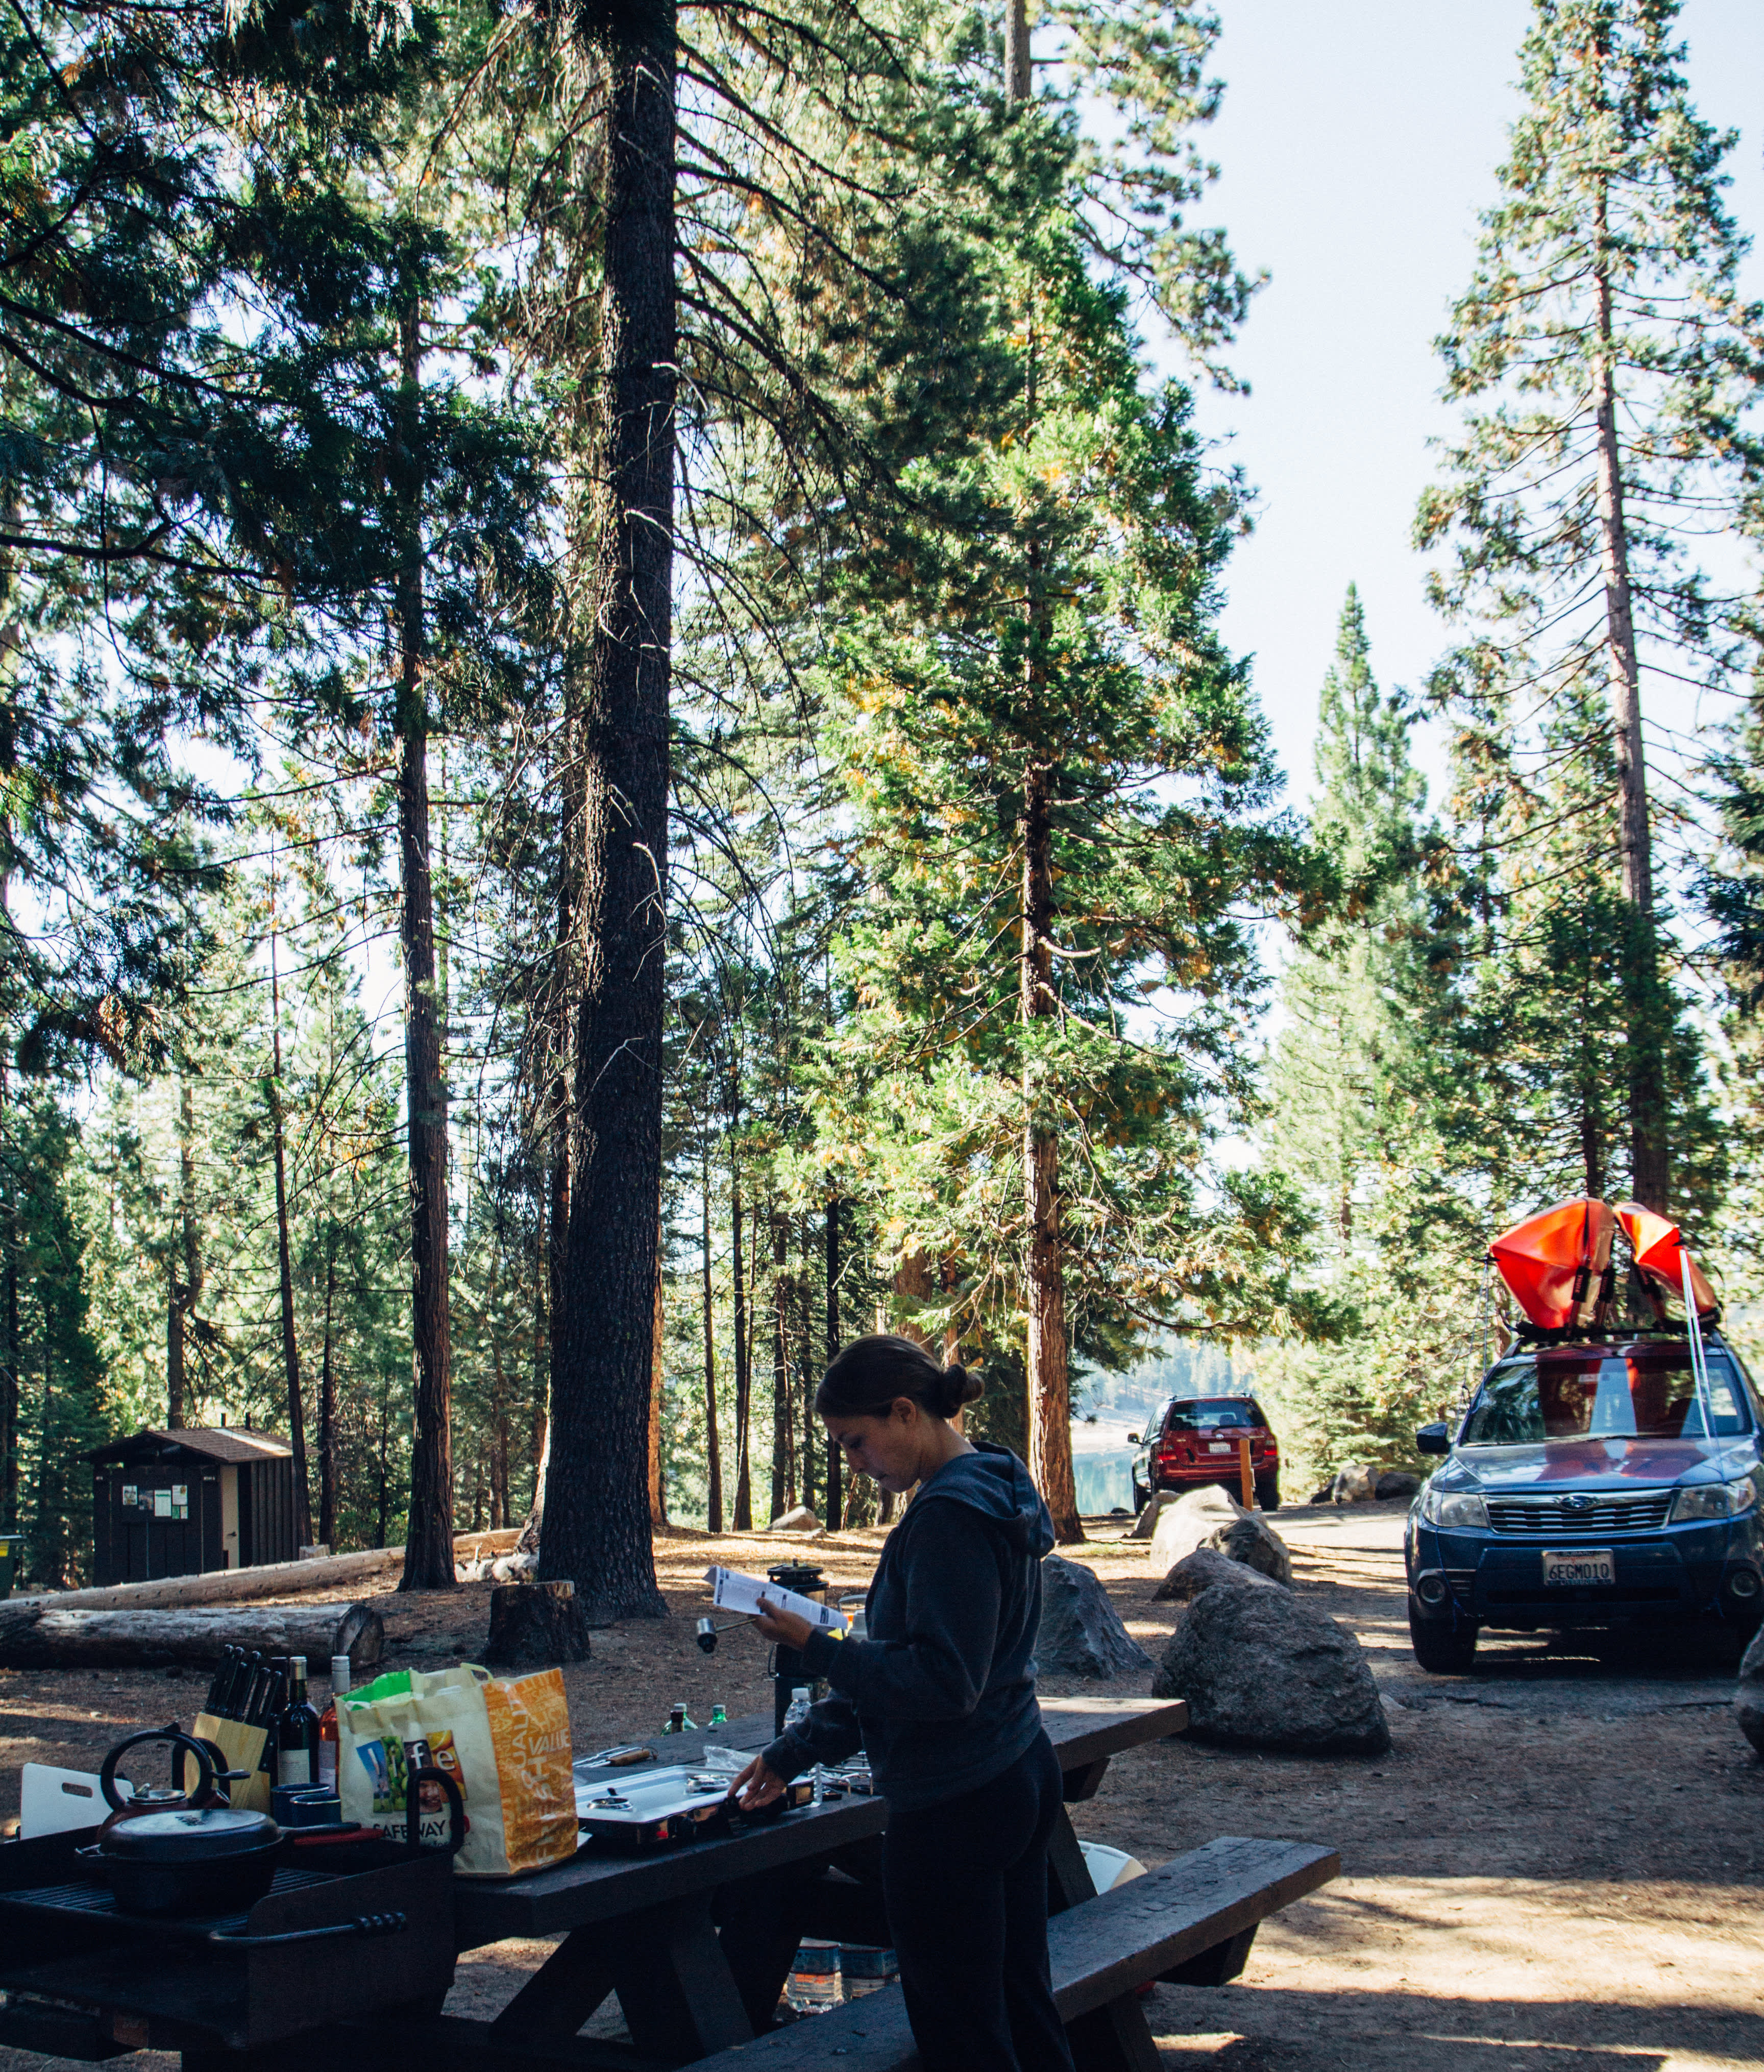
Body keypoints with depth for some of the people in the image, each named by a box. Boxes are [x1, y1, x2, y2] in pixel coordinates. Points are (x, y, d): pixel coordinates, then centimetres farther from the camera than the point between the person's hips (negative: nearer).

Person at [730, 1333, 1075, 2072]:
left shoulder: (949, 1517, -21)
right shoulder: (996, 1495, 11)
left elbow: (941, 1683, -24)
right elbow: (903, 1662, 15)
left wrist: (817, 1649, -18)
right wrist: (793, 1753, 17)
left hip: (955, 1808, -10)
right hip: (1022, 1778, 10)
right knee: (1022, 2007, 19)